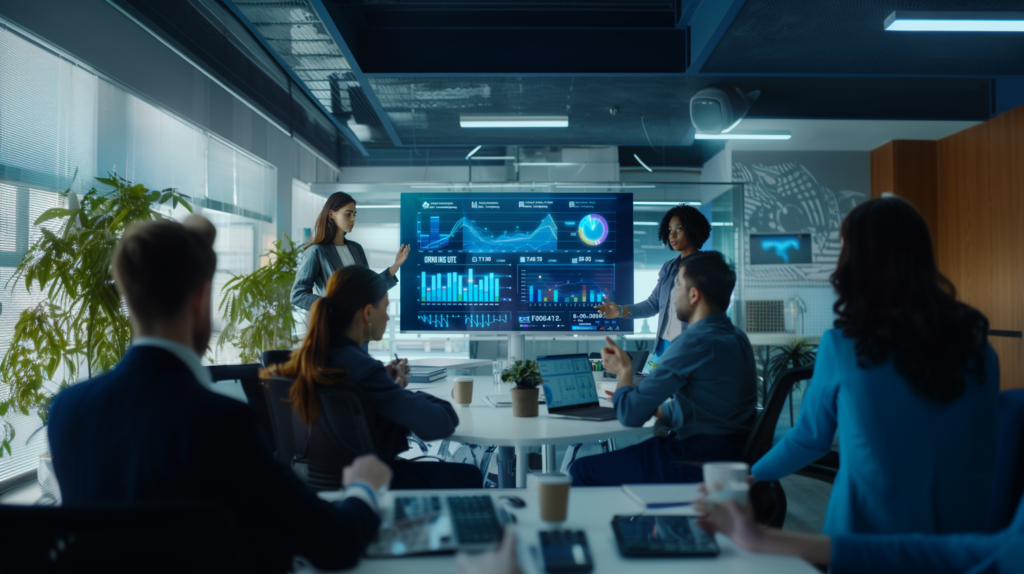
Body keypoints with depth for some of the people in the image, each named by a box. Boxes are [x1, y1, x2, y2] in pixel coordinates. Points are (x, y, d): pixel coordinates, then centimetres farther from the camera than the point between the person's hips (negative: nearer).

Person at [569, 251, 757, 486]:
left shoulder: (693, 343, -21)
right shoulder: (737, 338, 10)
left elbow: (630, 415, -16)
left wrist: (624, 370, 1)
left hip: (697, 465, -10)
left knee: (582, 471, -6)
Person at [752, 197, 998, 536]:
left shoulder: (841, 346, -13)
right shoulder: (974, 345, -5)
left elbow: (810, 439, 0)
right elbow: (985, 455, 3)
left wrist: (753, 474, 18)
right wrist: (973, 530, 18)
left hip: (869, 533, -3)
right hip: (960, 537, 3)